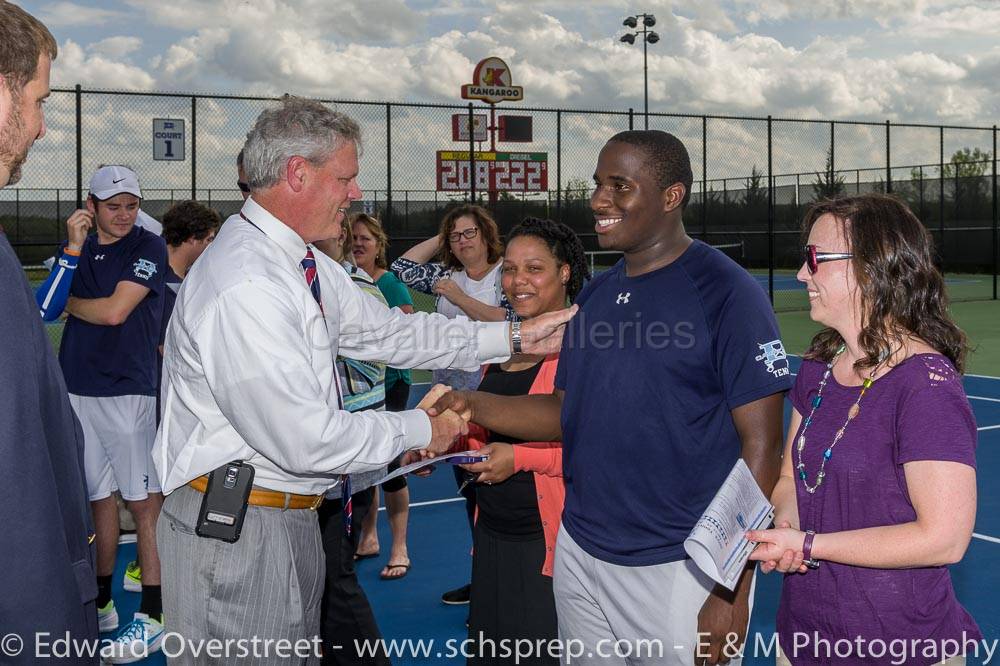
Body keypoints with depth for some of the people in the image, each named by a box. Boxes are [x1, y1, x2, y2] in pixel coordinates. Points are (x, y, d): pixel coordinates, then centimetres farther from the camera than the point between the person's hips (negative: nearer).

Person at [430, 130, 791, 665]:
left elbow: (761, 445, -14)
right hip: (579, 557, 6)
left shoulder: (727, 293, -12)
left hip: (679, 570, -6)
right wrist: (473, 406, -2)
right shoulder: (594, 296, 9)